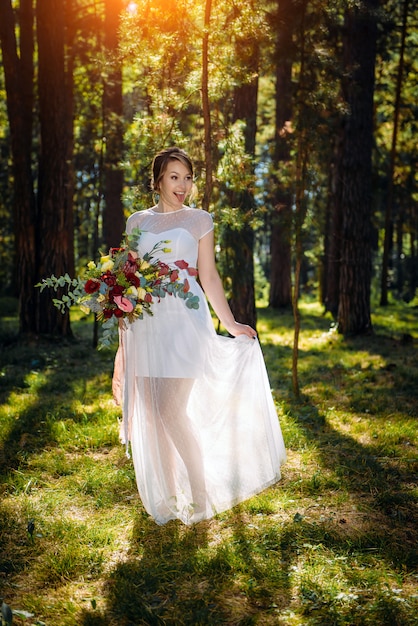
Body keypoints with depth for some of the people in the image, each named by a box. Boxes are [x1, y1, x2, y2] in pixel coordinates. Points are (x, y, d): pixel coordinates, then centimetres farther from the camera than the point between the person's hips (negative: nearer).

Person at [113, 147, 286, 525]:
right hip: (146, 323, 4)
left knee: (173, 410, -10)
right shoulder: (137, 222, 13)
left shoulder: (199, 220, 6)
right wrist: (124, 336, 9)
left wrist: (231, 324, 1)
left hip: (184, 320, -3)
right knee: (152, 412, 5)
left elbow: (208, 277, 6)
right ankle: (167, 494, 19)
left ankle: (201, 492, 6)